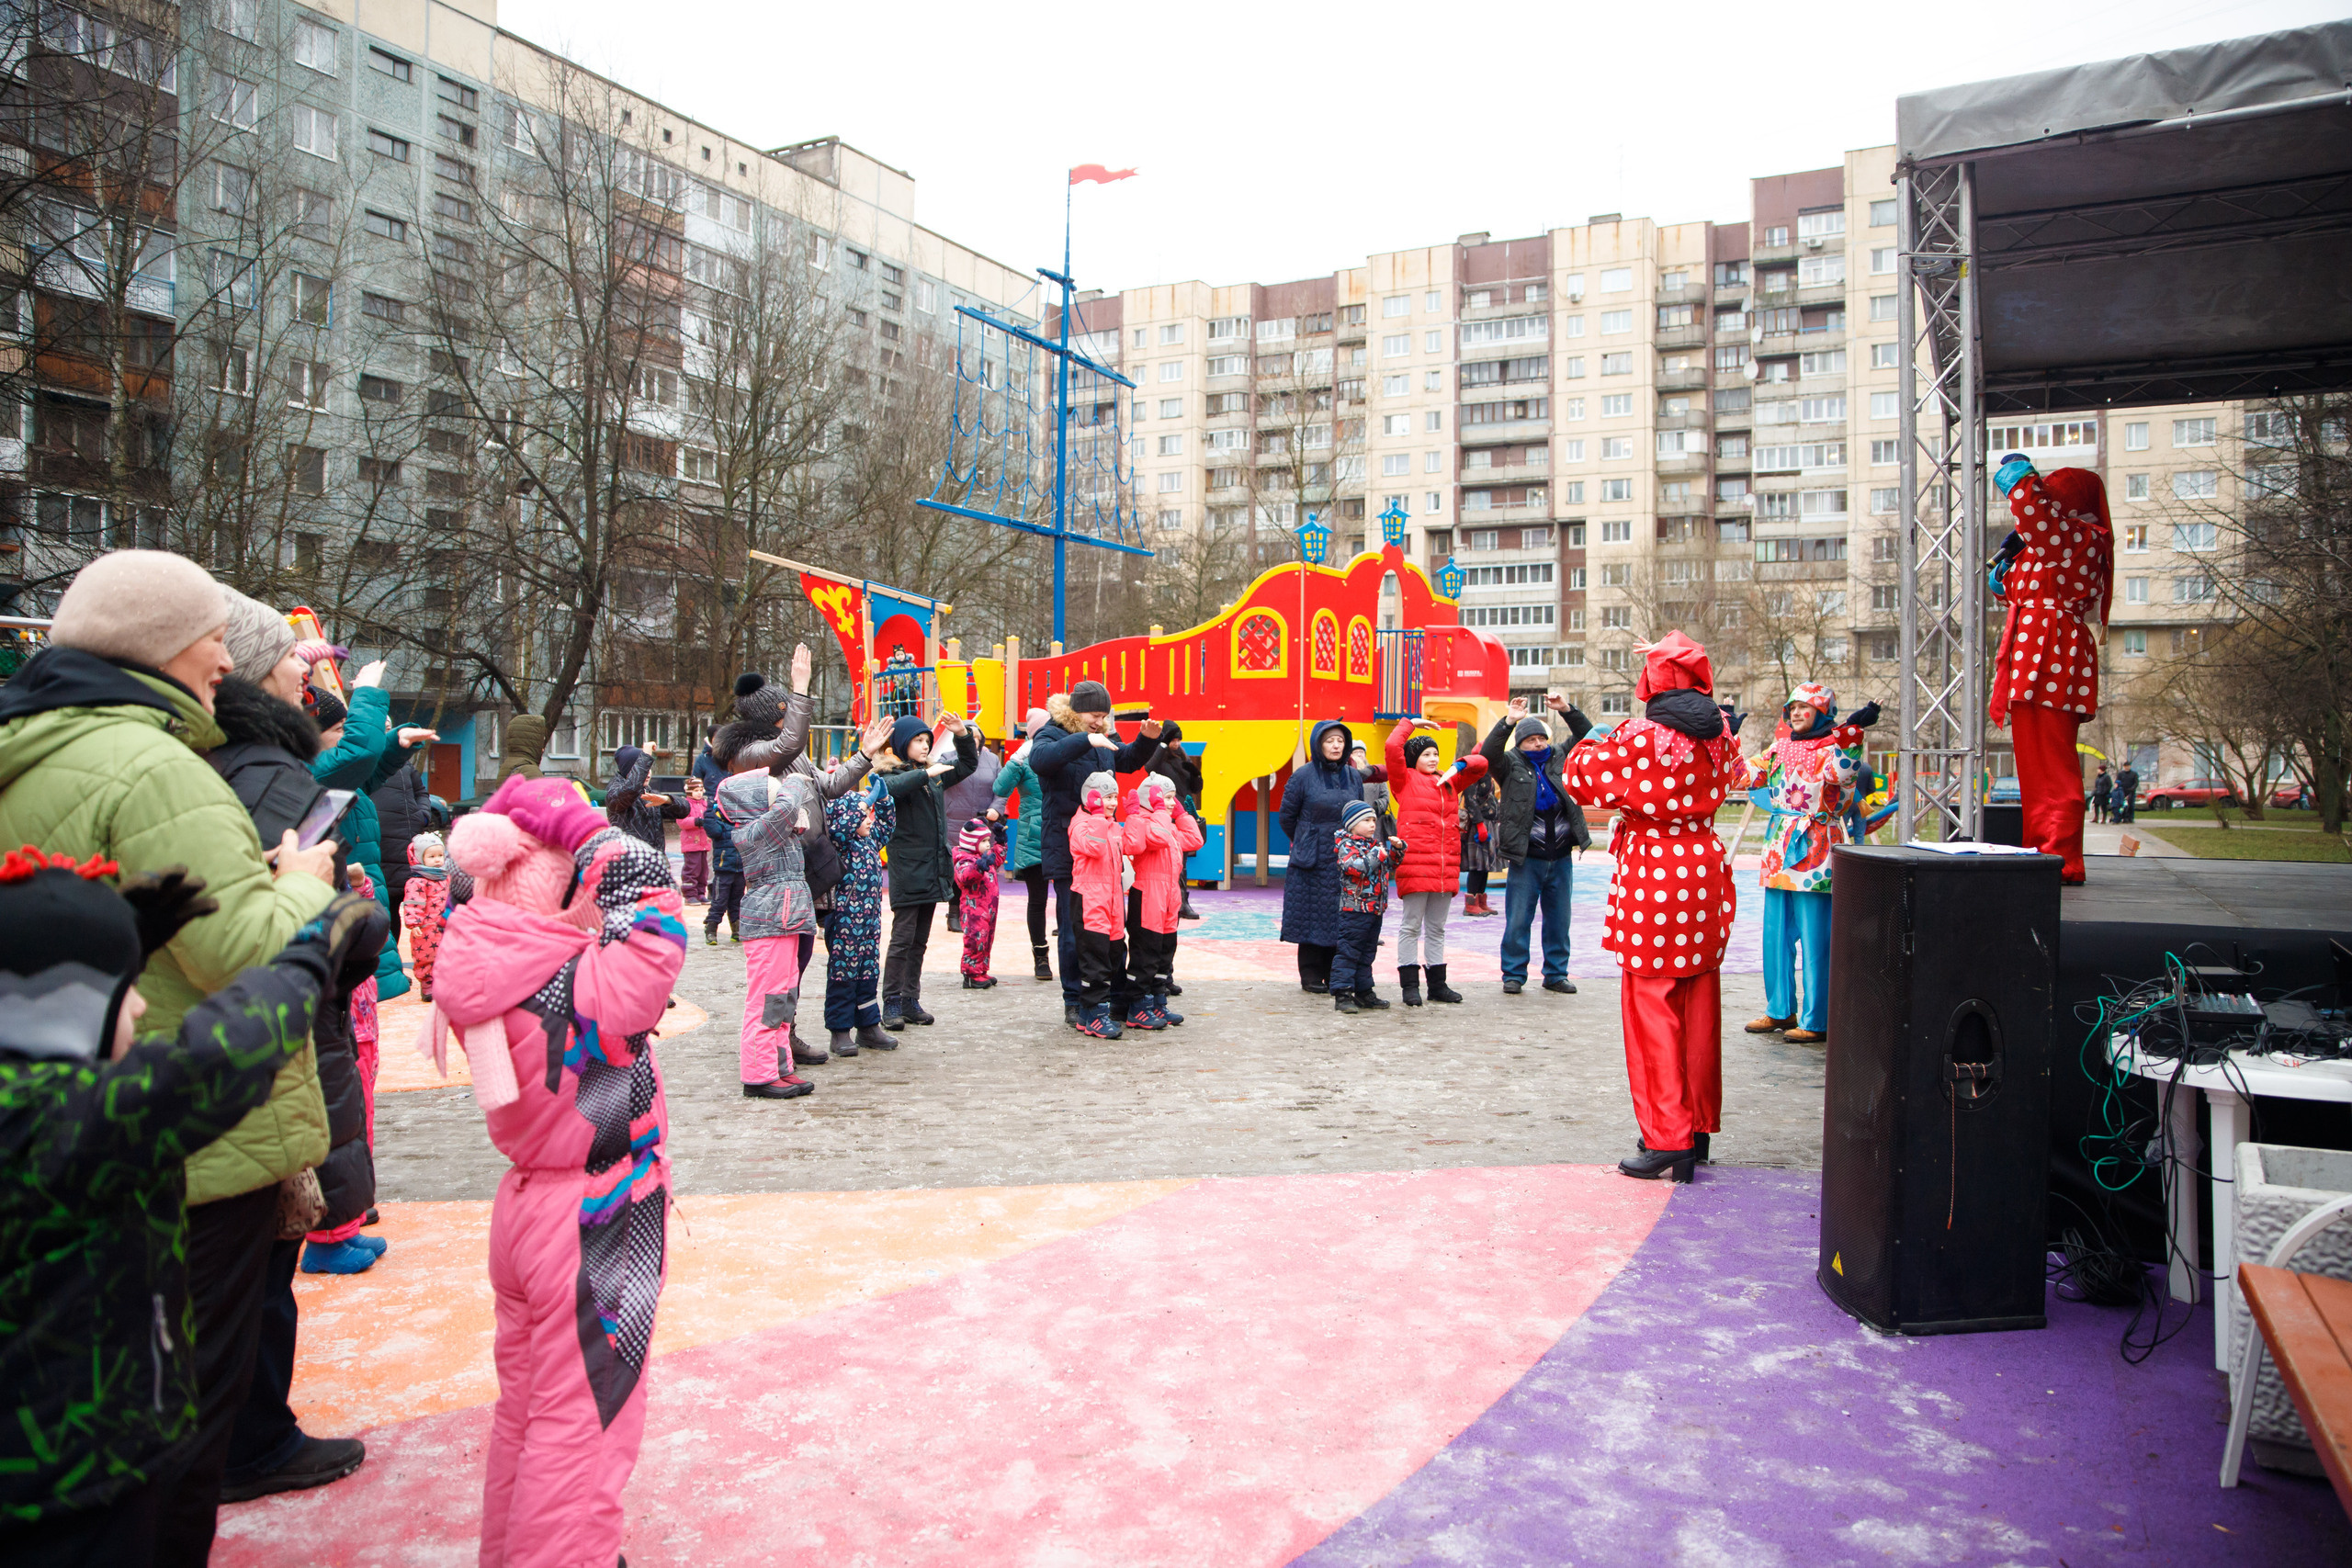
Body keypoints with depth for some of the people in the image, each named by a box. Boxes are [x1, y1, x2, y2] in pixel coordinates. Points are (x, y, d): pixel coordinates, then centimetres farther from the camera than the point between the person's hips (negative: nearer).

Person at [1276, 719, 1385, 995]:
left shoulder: (1354, 776, 7)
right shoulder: (1304, 776, -5)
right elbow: (1287, 815, 4)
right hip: (1312, 860, -3)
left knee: (1342, 919, 4)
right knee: (1312, 917, 0)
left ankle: (1335, 975, 15)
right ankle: (1311, 976, 9)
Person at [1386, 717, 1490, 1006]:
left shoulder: (1450, 782, 18)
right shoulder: (1405, 779, 3)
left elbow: (1481, 764, 21)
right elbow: (1393, 747, -9)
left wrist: (1458, 766, 2)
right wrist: (1411, 723, 4)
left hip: (1446, 866, 6)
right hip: (1415, 864, -6)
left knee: (1437, 928, 13)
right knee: (1411, 925, -1)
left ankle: (1438, 984, 19)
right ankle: (1410, 986, 3)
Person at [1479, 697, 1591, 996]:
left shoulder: (1559, 759, 10)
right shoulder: (1511, 765, -1)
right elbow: (1488, 754, -18)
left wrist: (1566, 711, -4)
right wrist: (1508, 721, -25)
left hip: (1560, 857, 4)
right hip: (1526, 858, -4)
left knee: (1559, 919, 11)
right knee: (1518, 919, 0)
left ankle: (1556, 974, 21)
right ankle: (1514, 975, 10)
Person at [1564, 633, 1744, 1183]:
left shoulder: (1640, 739, -14)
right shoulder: (1719, 735, 4)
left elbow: (1581, 775, -5)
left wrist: (1587, 739, 16)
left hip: (1652, 879, -6)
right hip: (1705, 872, 6)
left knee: (1652, 1010, 0)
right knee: (1698, 1008, 14)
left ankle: (1668, 1141, 1)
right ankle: (1698, 1126, 24)